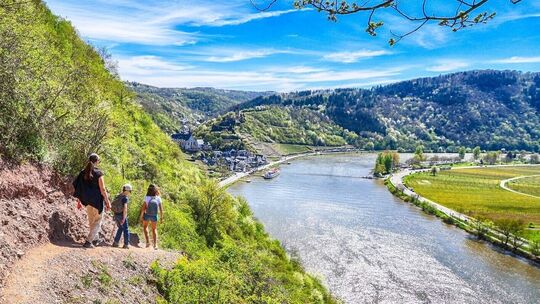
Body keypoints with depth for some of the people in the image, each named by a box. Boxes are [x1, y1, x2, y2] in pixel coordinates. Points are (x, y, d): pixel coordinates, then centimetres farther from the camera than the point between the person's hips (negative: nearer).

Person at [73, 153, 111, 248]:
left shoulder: (83, 173, 2)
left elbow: (78, 188, 5)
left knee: (92, 222, 21)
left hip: (87, 201, 6)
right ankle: (88, 241, 0)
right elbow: (102, 190, -14)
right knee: (97, 222, 7)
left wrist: (79, 201, 14)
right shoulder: (98, 173, -14)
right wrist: (107, 202, -6)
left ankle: (96, 239, 35)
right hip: (97, 201, -6)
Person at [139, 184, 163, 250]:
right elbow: (161, 208, -10)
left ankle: (147, 241, 15)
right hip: (154, 216, 1)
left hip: (146, 215, -1)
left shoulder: (147, 198, -17)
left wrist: (141, 216, -3)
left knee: (145, 226, 27)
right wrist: (161, 217, 1)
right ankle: (155, 244, 9)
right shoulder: (158, 198, -13)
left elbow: (143, 208, -15)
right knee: (154, 229, 20)